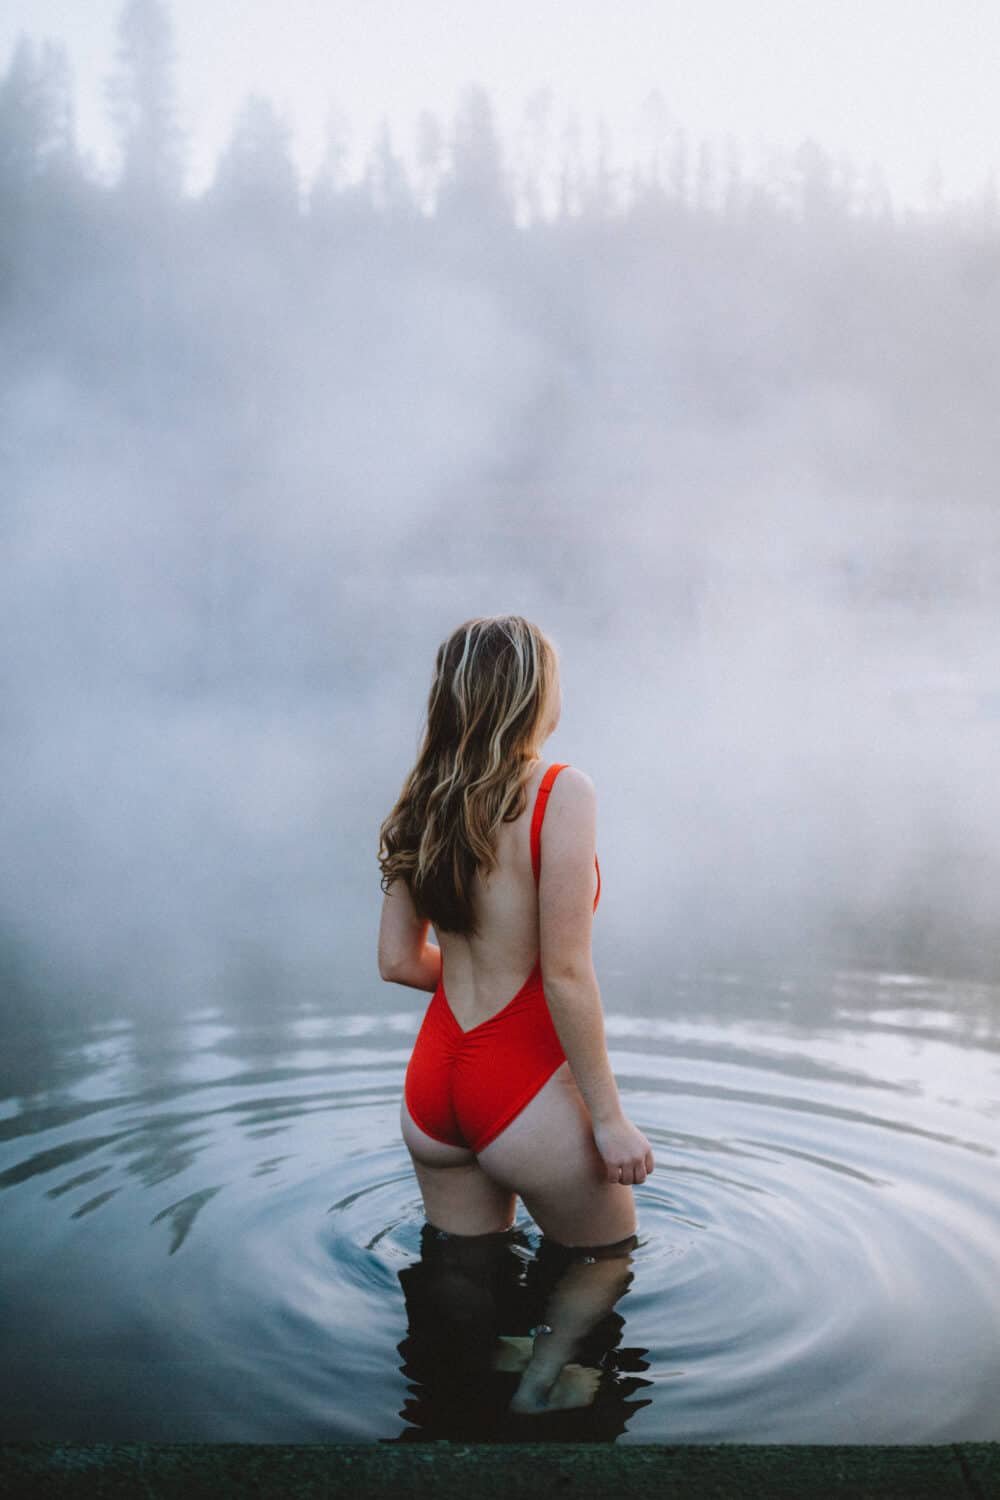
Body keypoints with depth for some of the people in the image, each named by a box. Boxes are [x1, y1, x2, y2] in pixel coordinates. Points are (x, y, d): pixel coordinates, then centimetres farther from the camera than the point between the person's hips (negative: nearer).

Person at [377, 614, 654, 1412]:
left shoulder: (428, 800, 3)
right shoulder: (562, 792, -17)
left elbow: (399, 960, 7)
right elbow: (566, 975, -19)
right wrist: (609, 1116, -11)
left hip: (432, 1079, 6)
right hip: (521, 1086, -6)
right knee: (609, 1258, 17)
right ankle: (533, 1395, -1)